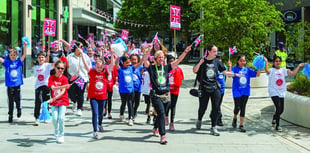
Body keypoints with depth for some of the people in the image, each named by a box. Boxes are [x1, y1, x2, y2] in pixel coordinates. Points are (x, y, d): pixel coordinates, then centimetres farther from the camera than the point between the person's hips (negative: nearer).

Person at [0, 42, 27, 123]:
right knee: (10, 101, 5)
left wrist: (25, 45, -19)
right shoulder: (7, 62, 2)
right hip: (9, 85, 0)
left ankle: (19, 109, 34)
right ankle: (10, 115, 14)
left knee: (17, 99, 6)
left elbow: (24, 54, -7)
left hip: (17, 84, 0)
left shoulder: (19, 62, 2)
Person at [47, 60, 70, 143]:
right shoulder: (51, 77, -2)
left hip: (63, 100, -1)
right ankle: (56, 134, 17)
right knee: (54, 118, -10)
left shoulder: (64, 78, -6)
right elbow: (53, 88, -18)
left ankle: (61, 135, 5)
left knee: (61, 118, -14)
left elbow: (63, 91, -14)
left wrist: (53, 98, -26)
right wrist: (63, 86, -34)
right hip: (54, 101, 1)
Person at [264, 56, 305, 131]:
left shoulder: (283, 70, 9)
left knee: (281, 110, 10)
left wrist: (299, 66, -4)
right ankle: (277, 126, -2)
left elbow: (293, 73, 2)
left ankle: (274, 119, 39)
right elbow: (267, 70, -28)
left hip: (281, 93, 5)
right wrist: (266, 62, -44)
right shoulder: (272, 70, -6)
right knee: (278, 108, -15)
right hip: (274, 92, -5)